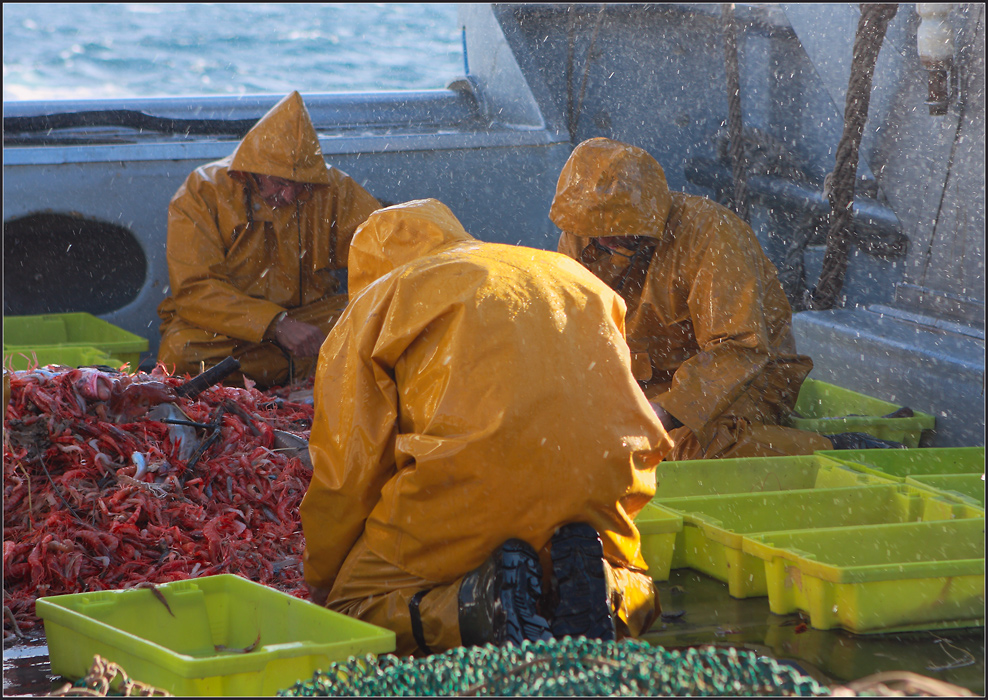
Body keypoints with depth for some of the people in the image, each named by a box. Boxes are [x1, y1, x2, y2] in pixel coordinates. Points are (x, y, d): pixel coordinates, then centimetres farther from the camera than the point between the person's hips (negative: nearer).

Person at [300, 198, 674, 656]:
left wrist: (321, 581, 29)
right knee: (633, 599, 30)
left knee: (354, 610, 14)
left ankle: (476, 605, -16)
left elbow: (348, 468, 14)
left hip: (469, 472, -4)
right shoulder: (567, 273, 31)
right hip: (598, 474, 4)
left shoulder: (374, 302, 17)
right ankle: (595, 579, -6)